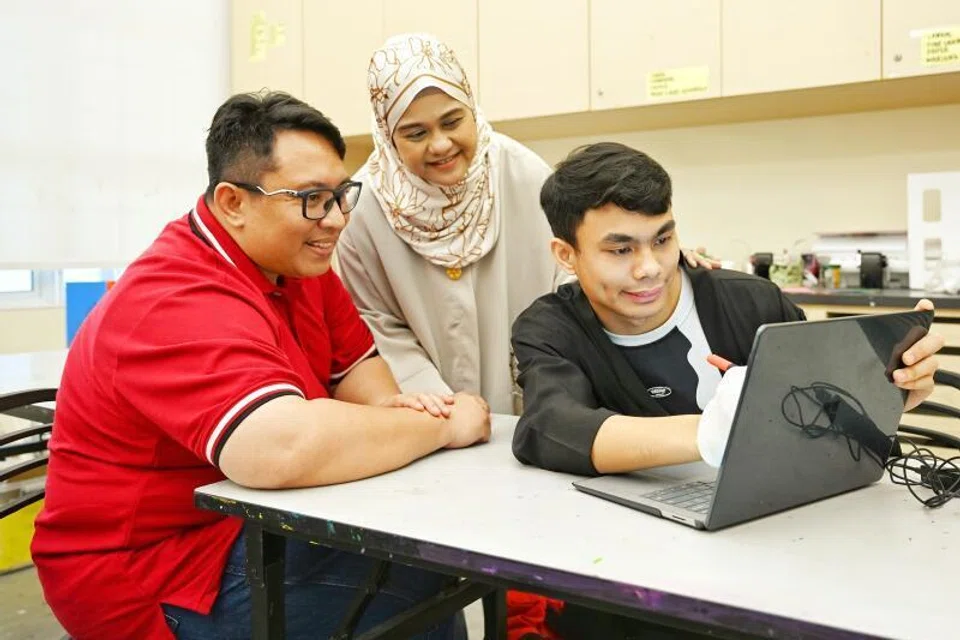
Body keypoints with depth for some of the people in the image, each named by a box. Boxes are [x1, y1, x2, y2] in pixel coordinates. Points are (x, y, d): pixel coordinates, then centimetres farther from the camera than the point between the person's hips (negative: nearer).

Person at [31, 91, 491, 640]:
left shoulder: (296, 261, 1)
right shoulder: (180, 303, -28)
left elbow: (356, 364, 7)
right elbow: (285, 448, -42)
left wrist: (386, 406, -17)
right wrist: (444, 426, -28)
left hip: (247, 524, 9)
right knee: (430, 585, -21)